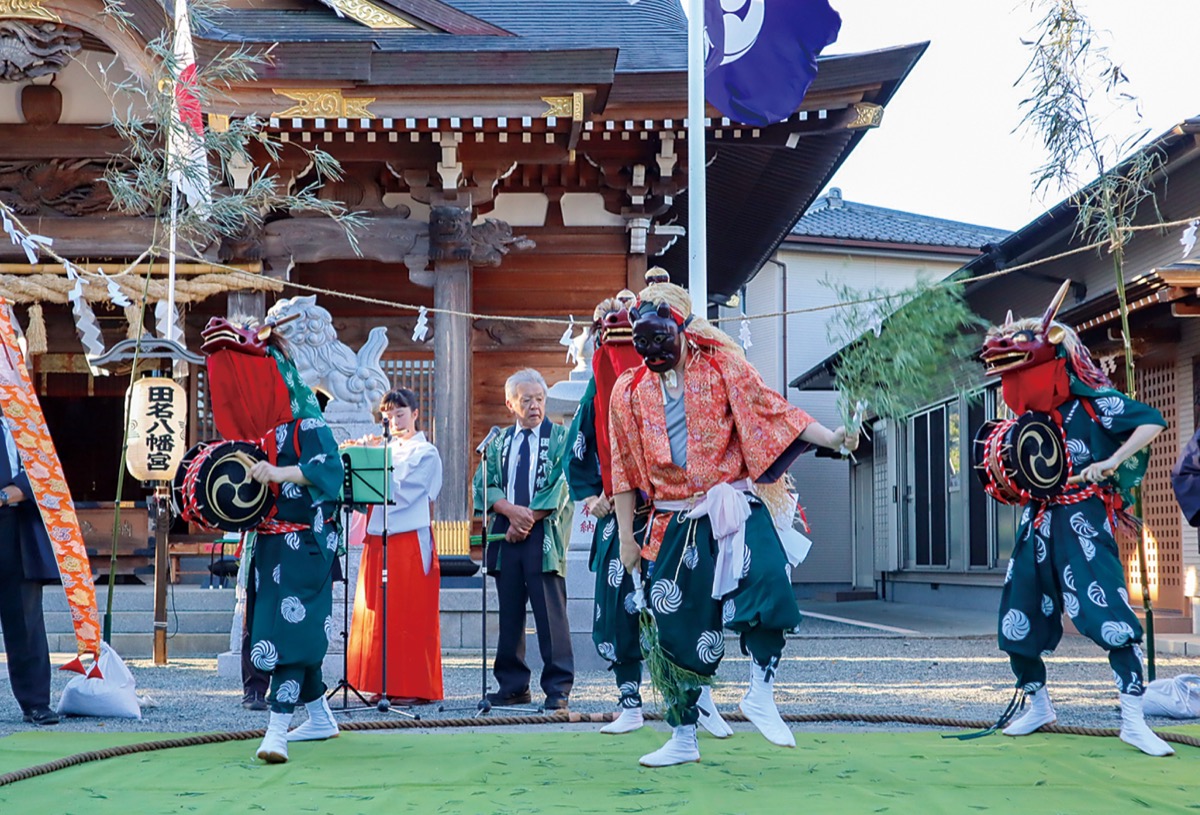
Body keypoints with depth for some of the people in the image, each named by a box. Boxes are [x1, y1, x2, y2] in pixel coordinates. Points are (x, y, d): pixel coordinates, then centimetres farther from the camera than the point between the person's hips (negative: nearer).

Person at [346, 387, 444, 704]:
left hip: (409, 540, -6)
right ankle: (385, 686, 10)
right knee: (378, 614, 5)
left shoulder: (426, 453, 1)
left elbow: (403, 493, -13)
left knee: (410, 616, -5)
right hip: (377, 538, 6)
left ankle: (415, 687, -1)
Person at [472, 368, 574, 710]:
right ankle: (513, 685, 14)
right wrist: (510, 510, -10)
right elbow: (484, 484, 8)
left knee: (550, 612, -7)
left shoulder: (560, 438, 6)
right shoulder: (499, 442, 16)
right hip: (506, 535, 4)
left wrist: (529, 517, -10)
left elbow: (560, 487, -3)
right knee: (510, 613, 7)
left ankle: (558, 688, -3)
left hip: (545, 535, -4)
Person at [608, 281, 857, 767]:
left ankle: (761, 695, -10)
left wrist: (830, 438, -14)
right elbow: (624, 472, 11)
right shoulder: (629, 392, 8)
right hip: (676, 523, 2)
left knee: (768, 583, -28)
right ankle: (683, 739, 19)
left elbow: (771, 410, -1)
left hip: (736, 507, -2)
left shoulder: (723, 367, 2)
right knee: (677, 627, 4)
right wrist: (626, 537, 9)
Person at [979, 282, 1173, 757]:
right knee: (1017, 622, 8)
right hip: (1037, 523, 7)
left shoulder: (1090, 400, -9)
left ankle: (1134, 721, -13)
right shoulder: (1029, 415, 10)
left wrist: (1111, 463, -24)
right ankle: (1038, 706, 28)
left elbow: (1153, 421, -16)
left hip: (1082, 521, -7)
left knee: (1110, 615, -17)